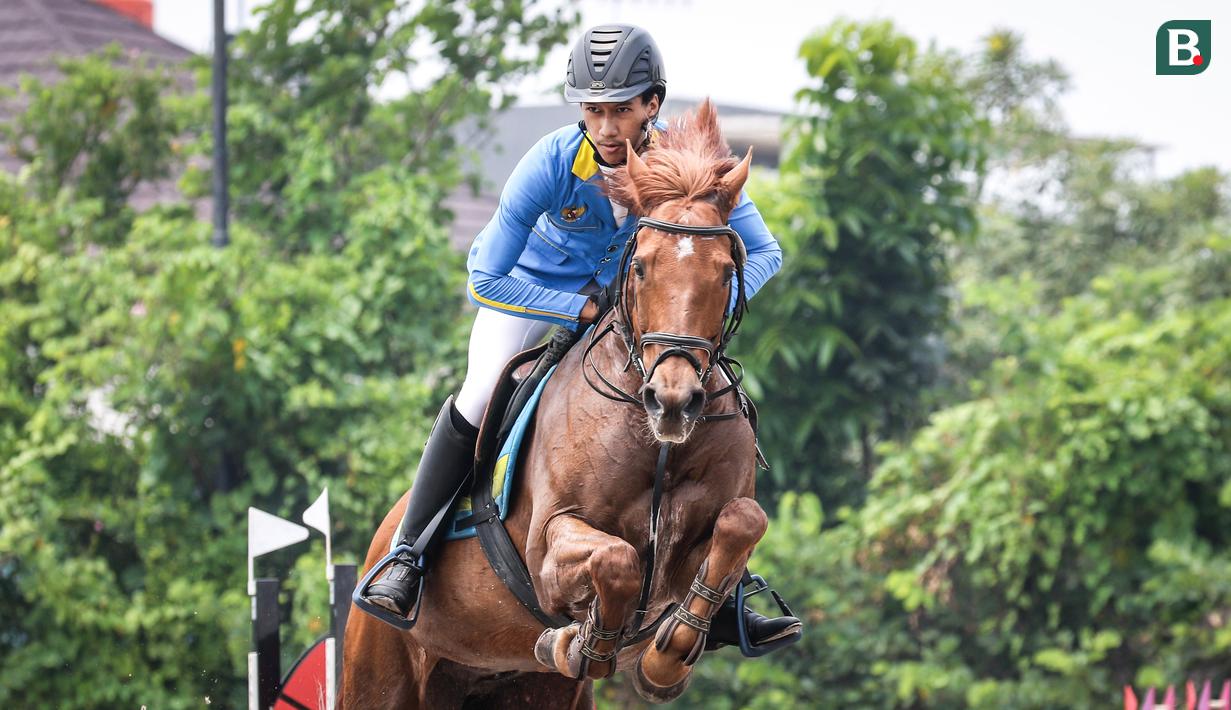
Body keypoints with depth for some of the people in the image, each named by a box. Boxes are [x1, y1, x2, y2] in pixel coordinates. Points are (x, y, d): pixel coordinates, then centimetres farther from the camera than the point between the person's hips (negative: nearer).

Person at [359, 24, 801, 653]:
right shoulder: (553, 162, -33)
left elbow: (762, 253, -18)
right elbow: (484, 281, -28)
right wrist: (583, 309, -30)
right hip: (534, 287, -3)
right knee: (481, 394, -24)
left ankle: (720, 604, 4)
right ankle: (406, 556, -12)